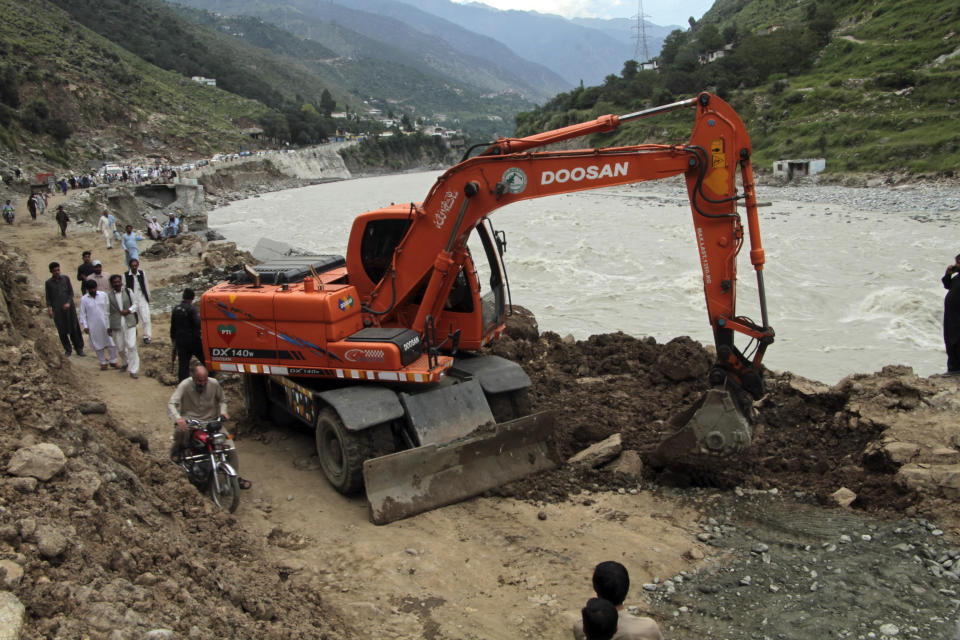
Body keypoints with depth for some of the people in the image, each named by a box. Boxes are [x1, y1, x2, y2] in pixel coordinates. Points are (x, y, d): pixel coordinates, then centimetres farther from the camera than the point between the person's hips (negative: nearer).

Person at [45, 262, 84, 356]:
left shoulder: (66, 279, 5)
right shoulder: (48, 283, 3)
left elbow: (71, 293, 5)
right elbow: (48, 298, 5)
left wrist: (68, 303, -11)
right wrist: (49, 308, -10)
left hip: (69, 307, 0)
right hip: (57, 310, 0)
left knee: (74, 328, 0)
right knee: (62, 331, 2)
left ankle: (79, 348, 11)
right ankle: (67, 350, 15)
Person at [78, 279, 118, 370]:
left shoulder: (103, 295, 0)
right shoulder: (84, 299, -3)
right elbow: (82, 314, 1)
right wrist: (85, 326, -4)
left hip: (105, 324, 1)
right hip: (93, 326, -1)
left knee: (111, 343, 2)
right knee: (98, 345, 9)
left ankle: (113, 361, 17)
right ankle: (103, 363, 22)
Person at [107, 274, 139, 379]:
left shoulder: (128, 292, 3)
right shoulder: (109, 296, 2)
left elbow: (134, 304, 12)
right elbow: (107, 311, 6)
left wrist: (128, 310, -8)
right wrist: (108, 327, 5)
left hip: (129, 323, -1)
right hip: (116, 325, 1)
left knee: (131, 346, -10)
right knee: (120, 347, 9)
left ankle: (133, 370, -4)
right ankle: (126, 363, 38)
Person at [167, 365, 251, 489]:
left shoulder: (214, 384, -3)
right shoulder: (185, 385, -13)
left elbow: (222, 399, 14)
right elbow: (171, 404, -20)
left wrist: (223, 411, -7)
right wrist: (178, 418, -39)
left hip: (211, 421, 3)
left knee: (230, 447, -10)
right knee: (180, 431, -39)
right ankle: (178, 449, -3)